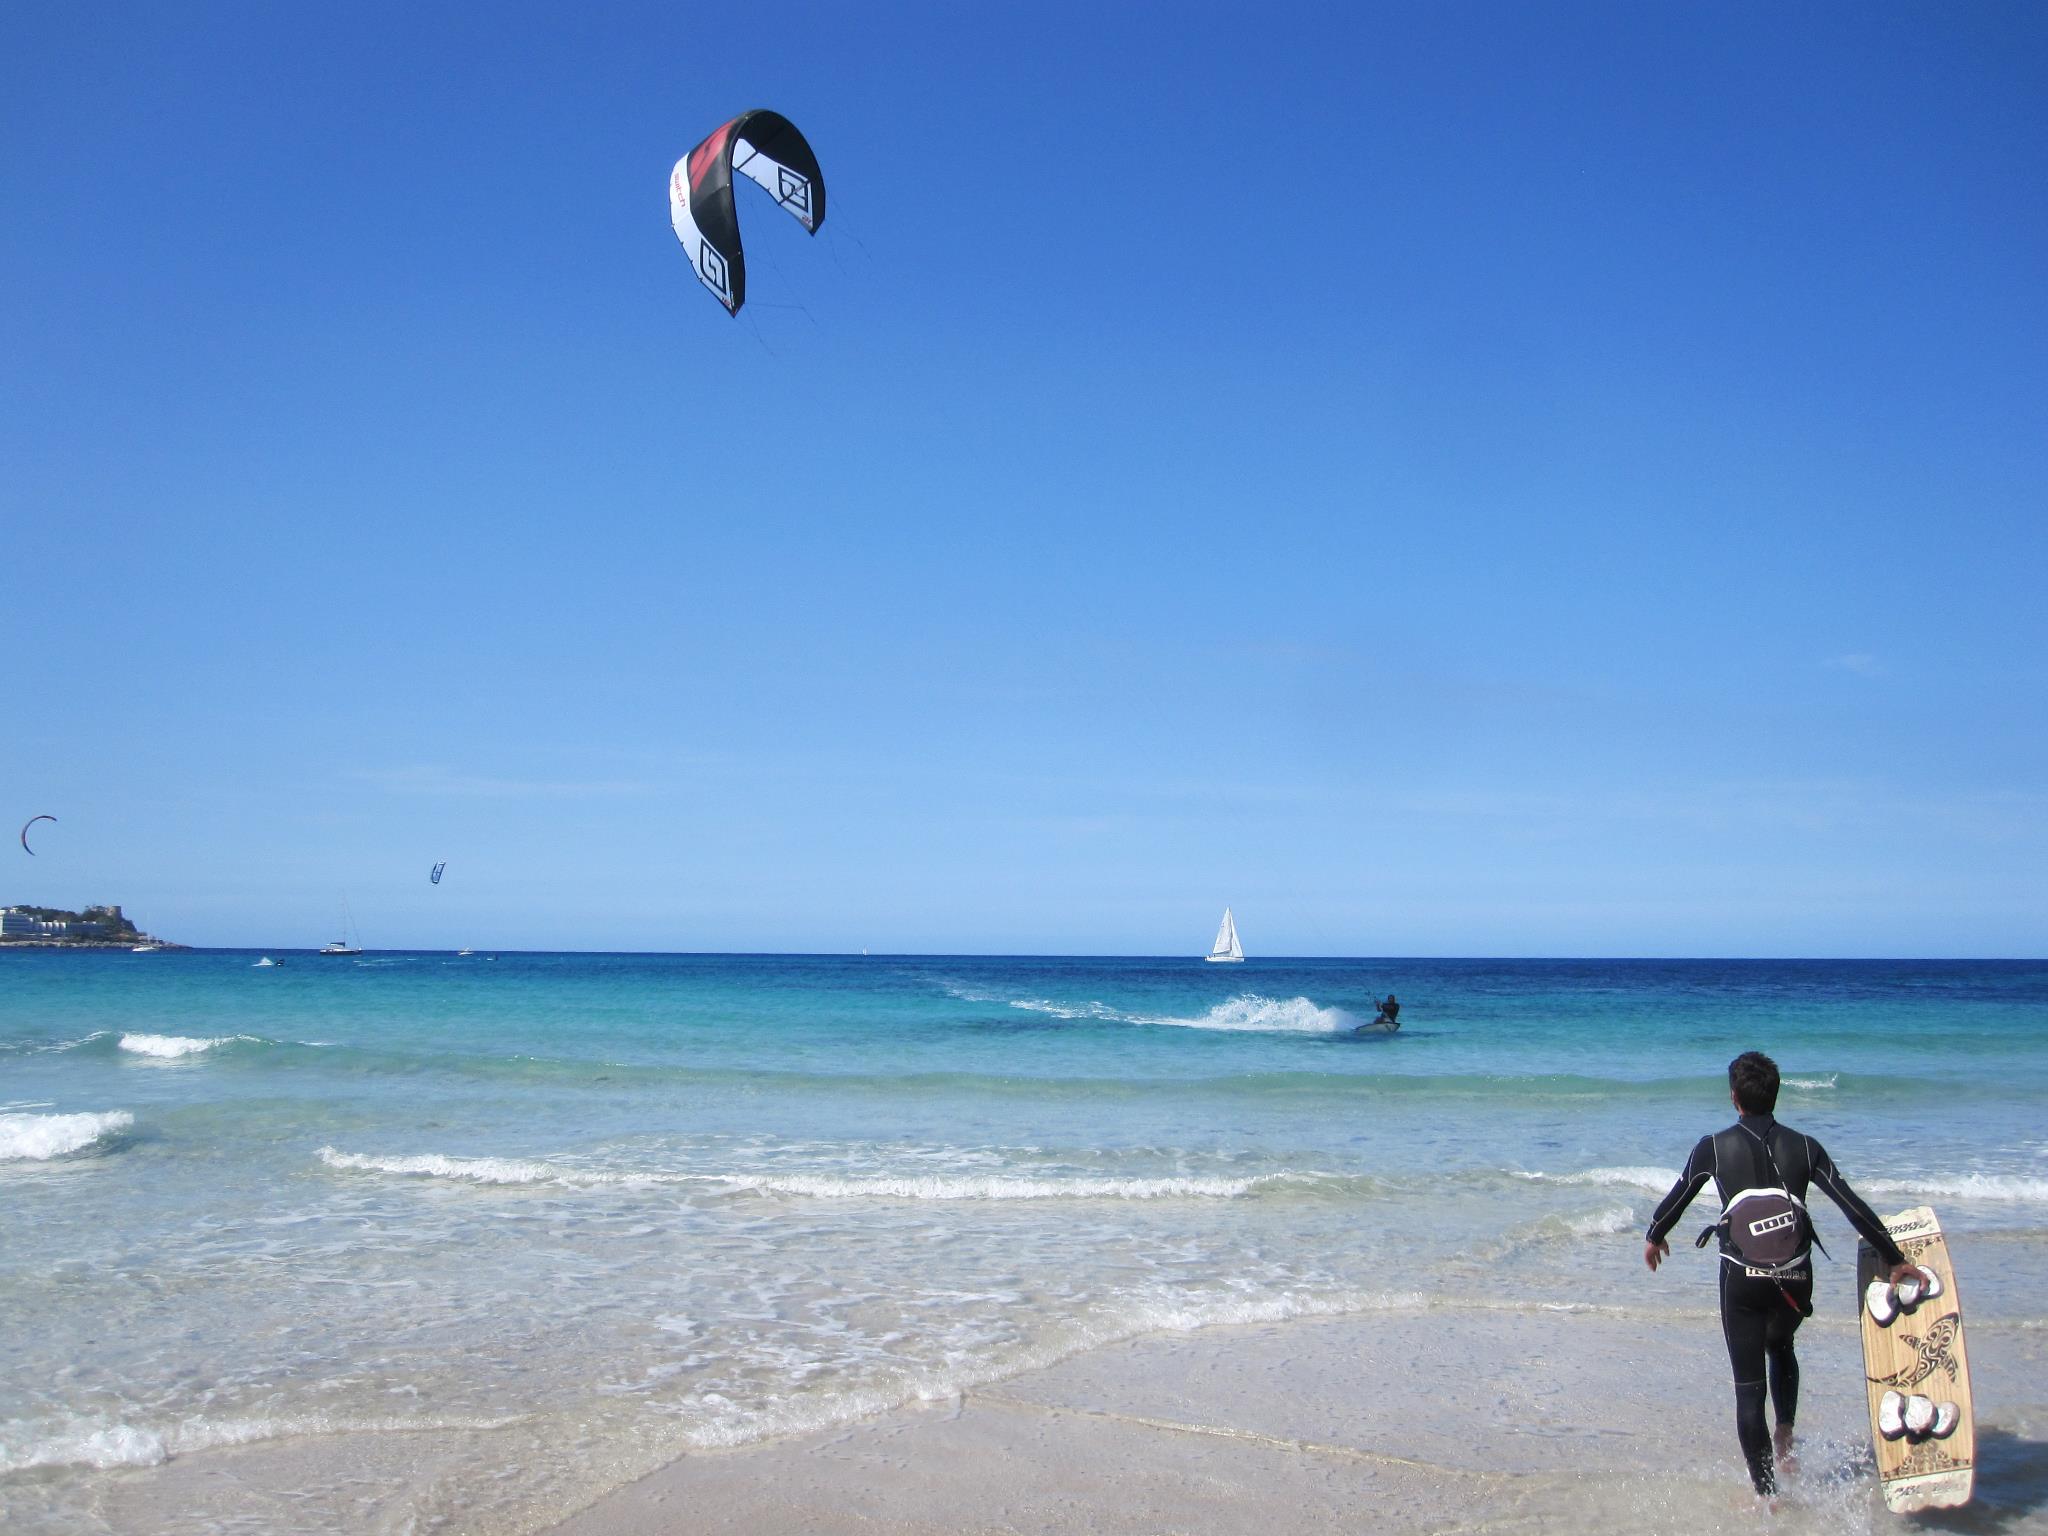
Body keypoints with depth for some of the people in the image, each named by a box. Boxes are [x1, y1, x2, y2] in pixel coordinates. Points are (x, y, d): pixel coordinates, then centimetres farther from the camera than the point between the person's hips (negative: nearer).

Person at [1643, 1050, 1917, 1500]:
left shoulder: (1714, 1148, -5)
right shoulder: (1804, 1147, -1)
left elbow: (1675, 1200, 7)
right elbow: (1855, 1208, -1)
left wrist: (1653, 1237, 26)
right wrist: (1895, 1260, 8)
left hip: (1741, 1279, -2)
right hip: (1795, 1279, 3)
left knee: (1749, 1386, 6)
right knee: (1780, 1348, 32)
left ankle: (1765, 1491, 7)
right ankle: (1785, 1435, 16)